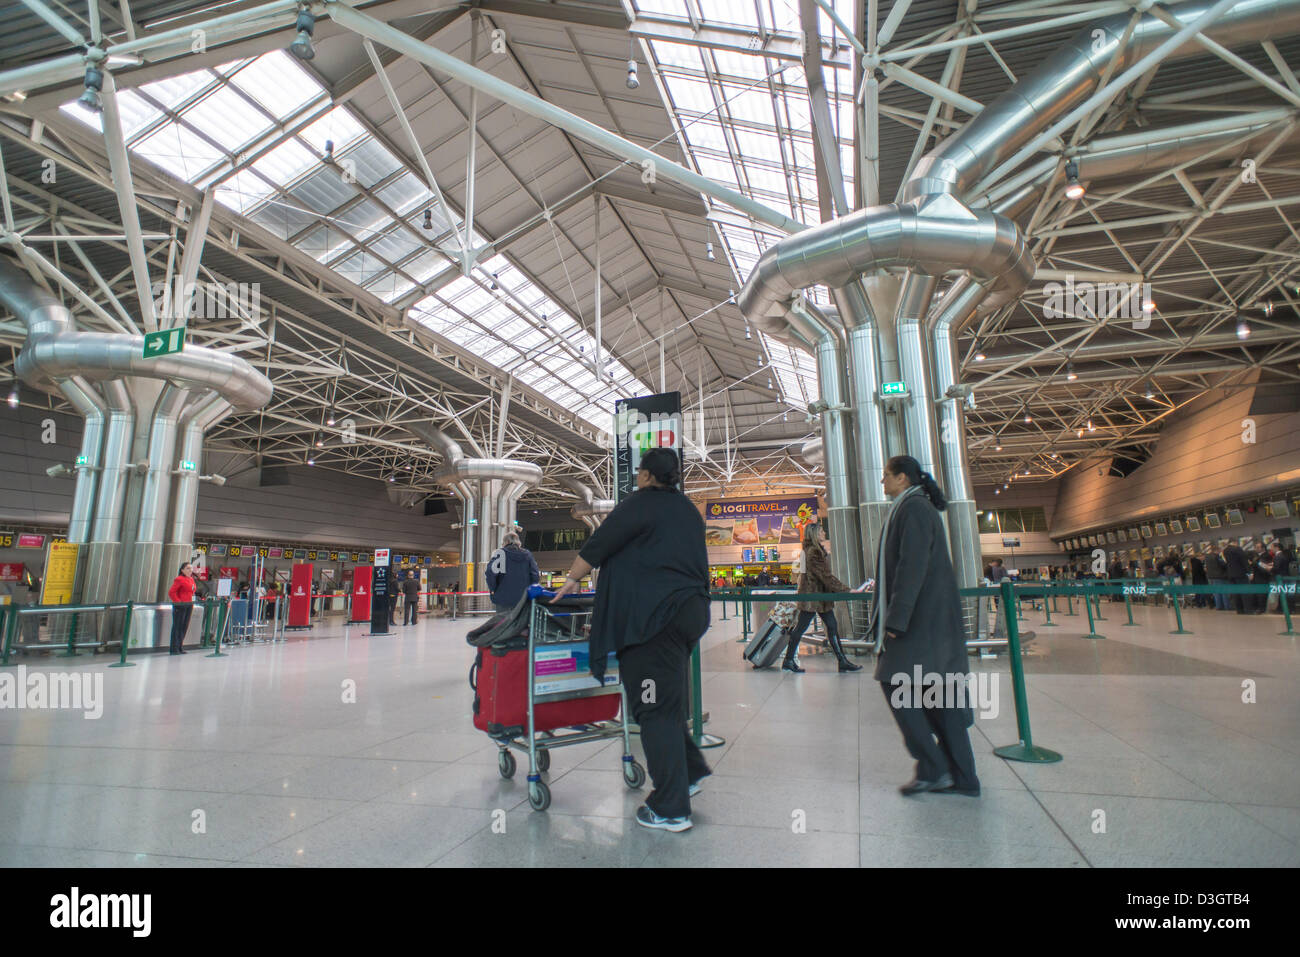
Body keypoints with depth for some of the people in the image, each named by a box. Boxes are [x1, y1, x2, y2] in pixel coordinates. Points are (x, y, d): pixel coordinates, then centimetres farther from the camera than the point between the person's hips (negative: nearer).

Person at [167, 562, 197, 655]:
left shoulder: (191, 580, 14)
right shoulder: (179, 579, -10)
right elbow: (171, 592, -15)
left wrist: (191, 601, 14)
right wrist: (178, 601, -16)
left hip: (189, 605, 8)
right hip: (180, 606, -8)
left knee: (185, 627, 11)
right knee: (177, 626, -3)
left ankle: (179, 647, 19)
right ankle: (174, 648, 2)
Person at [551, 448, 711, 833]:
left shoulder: (642, 503, -6)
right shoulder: (689, 510, 18)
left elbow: (598, 545, -5)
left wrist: (571, 579, 9)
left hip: (655, 616, -9)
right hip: (691, 610, 9)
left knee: (655, 707, -2)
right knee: (668, 700, 21)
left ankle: (671, 809, 5)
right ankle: (689, 772, 27)